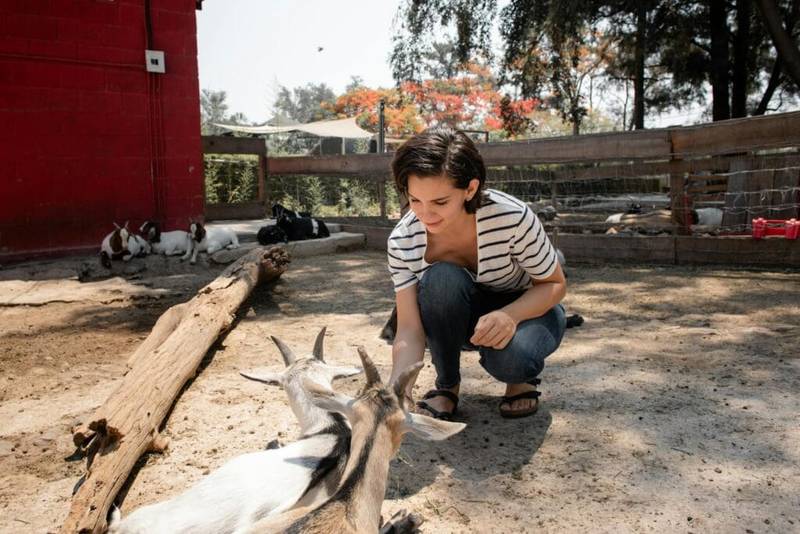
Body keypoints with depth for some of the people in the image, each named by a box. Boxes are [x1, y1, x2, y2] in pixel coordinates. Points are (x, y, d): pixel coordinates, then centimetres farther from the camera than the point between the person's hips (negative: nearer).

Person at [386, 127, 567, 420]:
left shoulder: (513, 218, -30)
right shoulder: (402, 242, -23)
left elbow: (555, 284, -16)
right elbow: (409, 329, -24)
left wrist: (509, 315, -37)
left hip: (525, 308, -2)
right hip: (461, 320, 2)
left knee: (509, 358, -37)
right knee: (440, 278, -33)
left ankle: (521, 376, 3)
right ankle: (447, 384, -8)